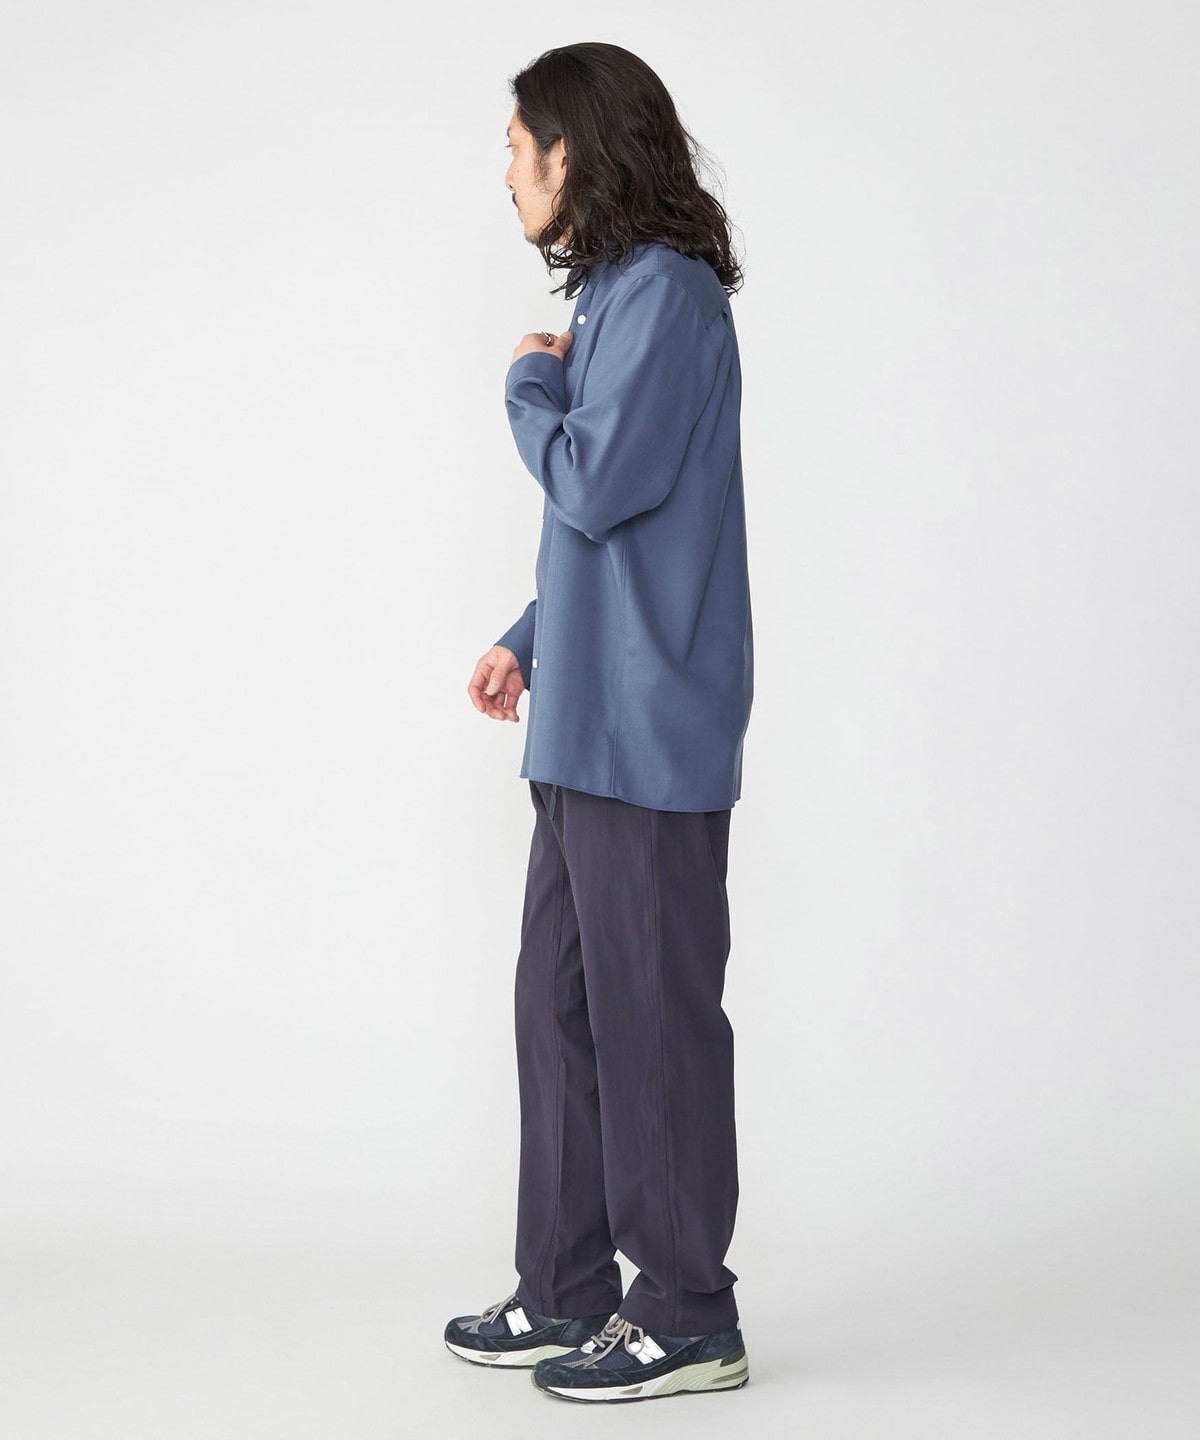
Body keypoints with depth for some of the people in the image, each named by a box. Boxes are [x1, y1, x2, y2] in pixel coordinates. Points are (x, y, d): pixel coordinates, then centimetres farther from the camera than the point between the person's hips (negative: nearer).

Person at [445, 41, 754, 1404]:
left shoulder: (666, 294, -14)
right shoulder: (619, 292, 16)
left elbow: (595, 485, -20)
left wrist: (530, 385, -3)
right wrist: (531, 639, 17)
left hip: (648, 728, -10)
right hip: (590, 723, 10)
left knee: (652, 1014, -2)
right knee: (559, 1000, 14)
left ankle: (690, 1319, 10)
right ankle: (567, 1292, 25)